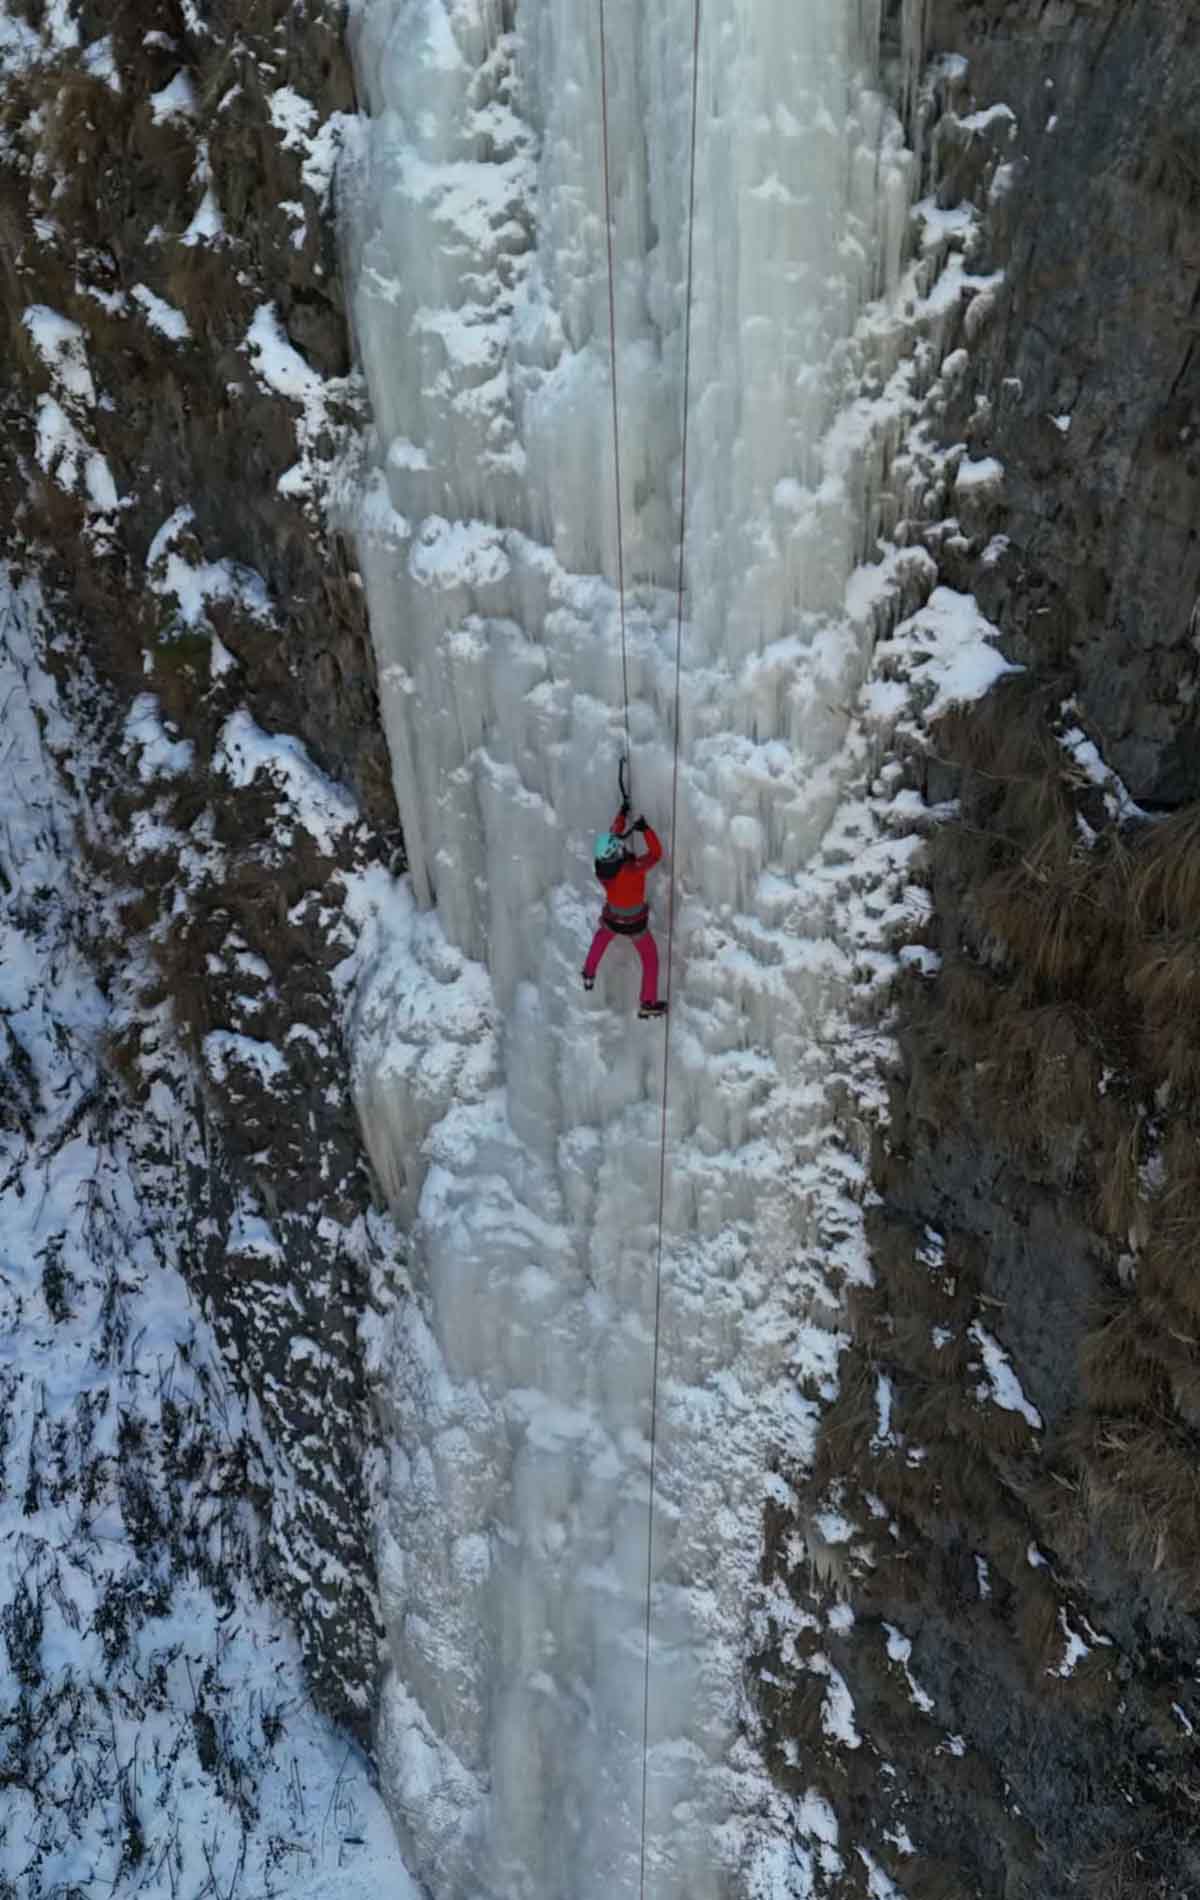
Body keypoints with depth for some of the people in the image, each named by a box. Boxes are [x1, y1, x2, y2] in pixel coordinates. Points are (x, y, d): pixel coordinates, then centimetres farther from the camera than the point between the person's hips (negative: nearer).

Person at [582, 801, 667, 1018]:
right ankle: (648, 1003, 29)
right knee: (650, 957, 20)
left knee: (602, 936, 39)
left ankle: (589, 974, 51)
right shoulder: (632, 869, -39)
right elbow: (656, 853, -25)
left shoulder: (601, 866, -22)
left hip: (612, 919, 4)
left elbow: (615, 835, -6)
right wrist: (646, 828, -28)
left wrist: (623, 813, 1)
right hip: (635, 923, -4)